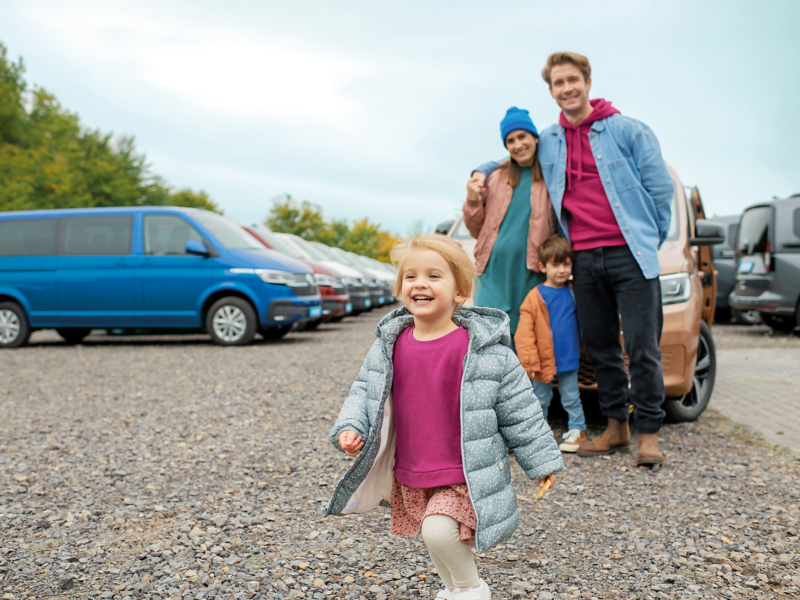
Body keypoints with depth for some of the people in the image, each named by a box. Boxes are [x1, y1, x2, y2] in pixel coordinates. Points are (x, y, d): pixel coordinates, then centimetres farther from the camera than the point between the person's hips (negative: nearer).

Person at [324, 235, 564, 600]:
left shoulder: (484, 350, -13)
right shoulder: (389, 347, -3)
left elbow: (518, 409, -5)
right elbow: (364, 392, 9)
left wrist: (541, 460, 1)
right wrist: (350, 428, -10)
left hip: (465, 475, -5)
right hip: (410, 477, 5)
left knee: (439, 530, -21)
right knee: (440, 541, 18)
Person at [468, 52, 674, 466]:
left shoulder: (627, 130, 3)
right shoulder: (547, 142, 14)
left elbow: (660, 188, 4)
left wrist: (649, 242, 3)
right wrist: (483, 172, 13)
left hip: (628, 255, -4)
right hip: (584, 260, 4)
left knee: (642, 348, -4)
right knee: (600, 348, 9)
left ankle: (648, 433, 7)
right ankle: (616, 427, 21)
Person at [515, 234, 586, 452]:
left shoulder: (573, 292, 4)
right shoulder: (535, 296, -11)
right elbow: (524, 333, -12)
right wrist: (530, 361, -16)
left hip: (569, 359, 2)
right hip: (543, 360, -2)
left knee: (571, 397, 11)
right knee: (540, 399, 12)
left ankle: (577, 430, 24)